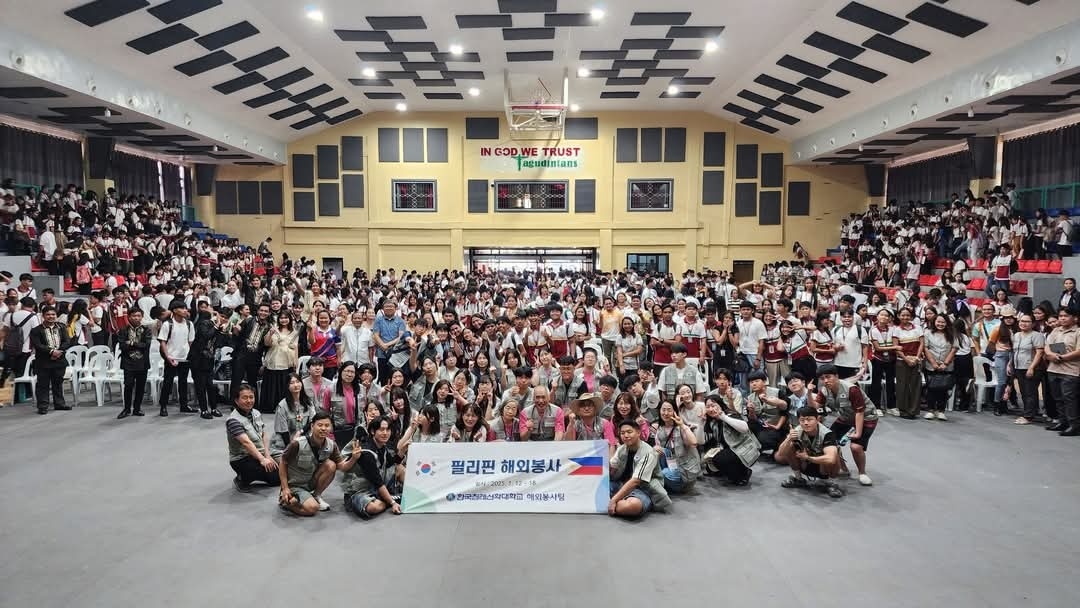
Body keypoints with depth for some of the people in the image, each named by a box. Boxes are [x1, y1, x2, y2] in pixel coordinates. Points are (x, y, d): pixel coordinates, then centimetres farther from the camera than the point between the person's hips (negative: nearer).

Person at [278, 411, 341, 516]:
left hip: (311, 482, 5)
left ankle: (316, 496, 0)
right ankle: (285, 500, 3)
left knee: (330, 465, -22)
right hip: (294, 485, -4)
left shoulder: (331, 445, -13)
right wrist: (285, 488, -16)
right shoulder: (297, 444, -26)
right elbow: (283, 463, -13)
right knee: (312, 508, -26)